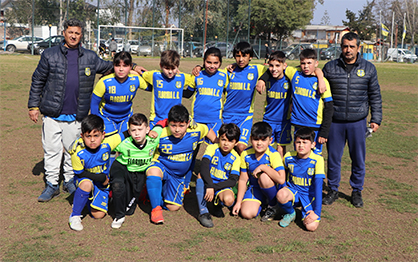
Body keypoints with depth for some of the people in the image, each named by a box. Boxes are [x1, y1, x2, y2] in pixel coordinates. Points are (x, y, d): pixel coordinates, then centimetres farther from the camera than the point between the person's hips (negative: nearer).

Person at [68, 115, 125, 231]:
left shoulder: (107, 144, -21)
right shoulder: (78, 153, -27)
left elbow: (123, 135, -5)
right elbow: (79, 173, -15)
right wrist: (99, 178, -25)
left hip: (103, 183, 3)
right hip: (84, 179, -3)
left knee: (98, 215, -7)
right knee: (87, 184, -40)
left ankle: (91, 201, 29)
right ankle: (74, 216, -18)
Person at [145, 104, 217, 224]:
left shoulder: (196, 130, -16)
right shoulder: (161, 135, -23)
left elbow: (208, 131, 8)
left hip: (178, 176, 4)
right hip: (161, 166, -3)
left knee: (173, 207, -1)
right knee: (153, 172, -41)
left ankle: (164, 189, 32)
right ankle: (156, 208, -22)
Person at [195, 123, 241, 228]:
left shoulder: (235, 158, -6)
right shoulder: (212, 148, -10)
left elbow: (233, 181, -13)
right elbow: (204, 167, -26)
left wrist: (214, 188, -26)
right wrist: (209, 186, -40)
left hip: (223, 186, 0)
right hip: (207, 184, 0)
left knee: (229, 200, -32)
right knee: (201, 175, -33)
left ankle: (218, 205, 8)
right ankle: (203, 212, -23)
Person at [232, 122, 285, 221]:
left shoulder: (273, 155, -21)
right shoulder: (245, 154, -8)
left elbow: (281, 180, -34)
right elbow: (243, 180, -1)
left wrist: (263, 167, -31)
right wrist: (238, 202, -4)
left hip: (271, 187, -3)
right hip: (254, 188, 3)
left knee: (264, 176, -37)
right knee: (246, 213, -21)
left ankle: (273, 206, -8)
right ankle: (262, 202, 15)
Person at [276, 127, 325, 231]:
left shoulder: (317, 160, -16)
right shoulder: (288, 157, -7)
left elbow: (318, 186, -19)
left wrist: (317, 212, -21)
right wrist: (284, 191, -4)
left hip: (309, 195, -2)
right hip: (293, 191, 2)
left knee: (311, 226, -24)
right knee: (281, 195, -34)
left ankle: (305, 212, 13)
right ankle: (290, 214, 1)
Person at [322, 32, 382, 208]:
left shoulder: (368, 68, 3)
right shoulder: (330, 67, 2)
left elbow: (375, 96, 8)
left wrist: (376, 119, 3)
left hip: (358, 122, 0)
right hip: (335, 122, 0)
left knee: (358, 159, 8)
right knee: (333, 157, 7)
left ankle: (357, 191, 26)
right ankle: (333, 190, 24)